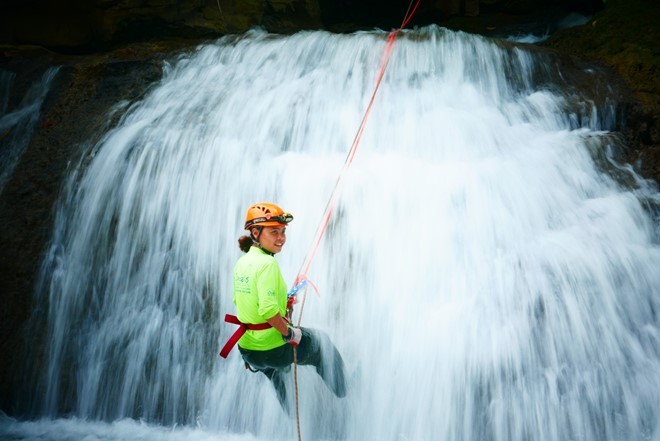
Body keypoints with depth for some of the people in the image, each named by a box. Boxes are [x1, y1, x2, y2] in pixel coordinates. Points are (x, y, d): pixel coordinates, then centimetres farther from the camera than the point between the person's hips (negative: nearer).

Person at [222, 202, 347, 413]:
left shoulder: (241, 262, 2)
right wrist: (288, 333, -17)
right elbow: (268, 310, -33)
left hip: (246, 348, 8)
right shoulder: (267, 263, -24)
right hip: (273, 349, -8)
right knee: (321, 341, 20)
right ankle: (343, 398, 37)